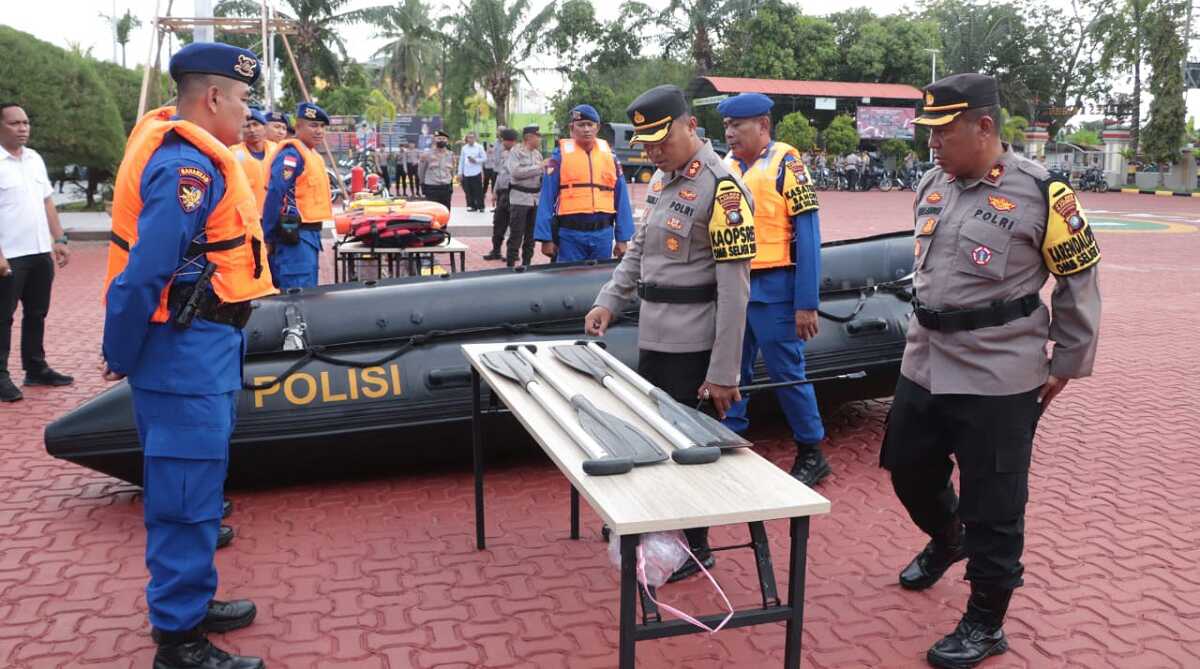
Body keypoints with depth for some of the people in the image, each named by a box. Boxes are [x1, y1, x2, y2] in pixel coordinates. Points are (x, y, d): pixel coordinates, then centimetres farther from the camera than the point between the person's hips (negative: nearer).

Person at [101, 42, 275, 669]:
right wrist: (121, 356, -12)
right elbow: (144, 272, -23)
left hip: (201, 346, 10)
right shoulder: (187, 165, -19)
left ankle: (190, 603, 35)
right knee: (187, 492, -2)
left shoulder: (191, 155, 13)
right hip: (187, 353, -10)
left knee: (192, 483, 20)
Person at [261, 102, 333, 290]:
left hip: (310, 233, 10)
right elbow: (275, 194, -20)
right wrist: (268, 237, -20)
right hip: (295, 235, -10)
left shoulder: (312, 154, 17)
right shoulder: (292, 153, -13)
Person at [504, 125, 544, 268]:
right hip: (520, 198, -6)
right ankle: (510, 265, 0)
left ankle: (526, 263, 21)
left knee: (531, 235, 11)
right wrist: (539, 166, -20)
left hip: (536, 198, 6)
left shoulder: (537, 154, 12)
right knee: (516, 235, -5)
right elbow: (516, 172, -21)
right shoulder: (515, 152, -6)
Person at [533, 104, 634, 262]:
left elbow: (621, 197, 9)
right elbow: (547, 198, -1)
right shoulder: (560, 155, 0)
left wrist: (622, 238, 5)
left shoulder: (609, 155, 8)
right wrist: (546, 238, -6)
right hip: (570, 233, -3)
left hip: (603, 233, 3)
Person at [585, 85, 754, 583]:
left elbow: (734, 290, -19)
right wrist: (608, 301, 7)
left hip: (692, 347, -8)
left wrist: (722, 373, -20)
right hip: (652, 337, 8)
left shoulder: (720, 187, -17)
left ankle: (694, 548, 22)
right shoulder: (661, 177, 10)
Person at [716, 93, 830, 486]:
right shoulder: (727, 165, 10)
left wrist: (807, 304, -15)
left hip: (773, 287, -6)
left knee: (786, 373, 2)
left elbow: (807, 235, -11)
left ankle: (811, 453, 17)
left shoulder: (786, 163, -8)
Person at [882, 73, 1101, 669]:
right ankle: (945, 539, 50)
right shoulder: (931, 185, 6)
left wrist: (1066, 364, 0)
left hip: (999, 378, -6)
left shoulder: (1040, 193, -12)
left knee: (993, 506, 3)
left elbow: (1079, 280, -4)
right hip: (923, 366, 7)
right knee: (909, 470, 19)